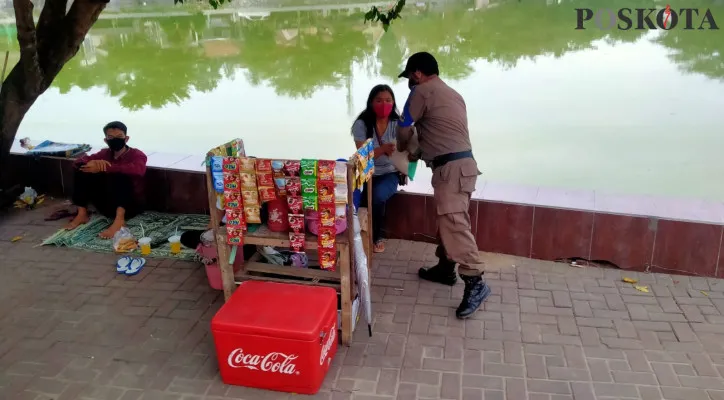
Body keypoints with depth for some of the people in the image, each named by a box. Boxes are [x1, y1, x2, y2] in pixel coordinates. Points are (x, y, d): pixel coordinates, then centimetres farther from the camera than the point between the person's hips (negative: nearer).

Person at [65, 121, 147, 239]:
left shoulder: (137, 154, -8)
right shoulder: (105, 153, 8)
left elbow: (138, 170, -31)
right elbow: (79, 162, 2)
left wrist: (103, 168, -32)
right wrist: (93, 163, -23)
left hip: (131, 205, -5)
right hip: (108, 205, 5)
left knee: (120, 175, -31)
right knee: (82, 171, -4)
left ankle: (119, 220, -43)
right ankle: (82, 214, -5)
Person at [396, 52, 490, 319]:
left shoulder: (422, 91, -3)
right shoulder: (451, 94, 24)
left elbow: (404, 129, 2)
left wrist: (402, 148, 23)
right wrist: (418, 151, 30)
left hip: (451, 166, -10)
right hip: (459, 163, 10)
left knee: (454, 223, -14)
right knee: (447, 219, 18)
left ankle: (475, 283, -15)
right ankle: (445, 268, 30)